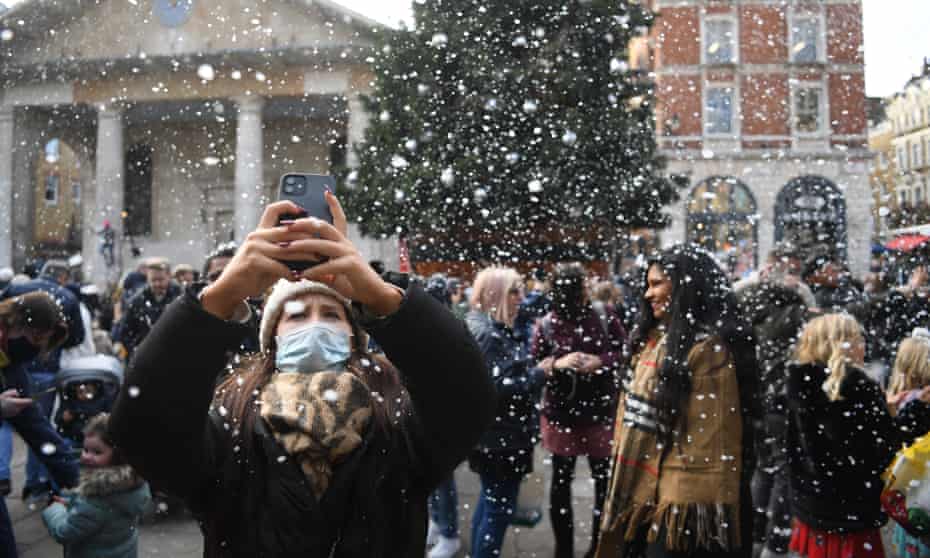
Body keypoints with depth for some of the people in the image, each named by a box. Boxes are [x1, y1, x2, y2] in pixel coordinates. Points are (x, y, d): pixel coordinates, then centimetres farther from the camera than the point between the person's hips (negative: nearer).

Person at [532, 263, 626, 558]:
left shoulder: (604, 315, -4)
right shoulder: (547, 325, -6)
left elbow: (626, 352, -1)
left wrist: (599, 362, -18)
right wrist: (557, 364, -20)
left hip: (600, 411, 1)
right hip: (561, 414, 0)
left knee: (605, 481, 7)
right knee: (561, 481, 10)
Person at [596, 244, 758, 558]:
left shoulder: (709, 347, -15)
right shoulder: (657, 340, 12)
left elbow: (713, 439, -19)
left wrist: (693, 504, -20)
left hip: (682, 503, -8)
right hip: (645, 494, 8)